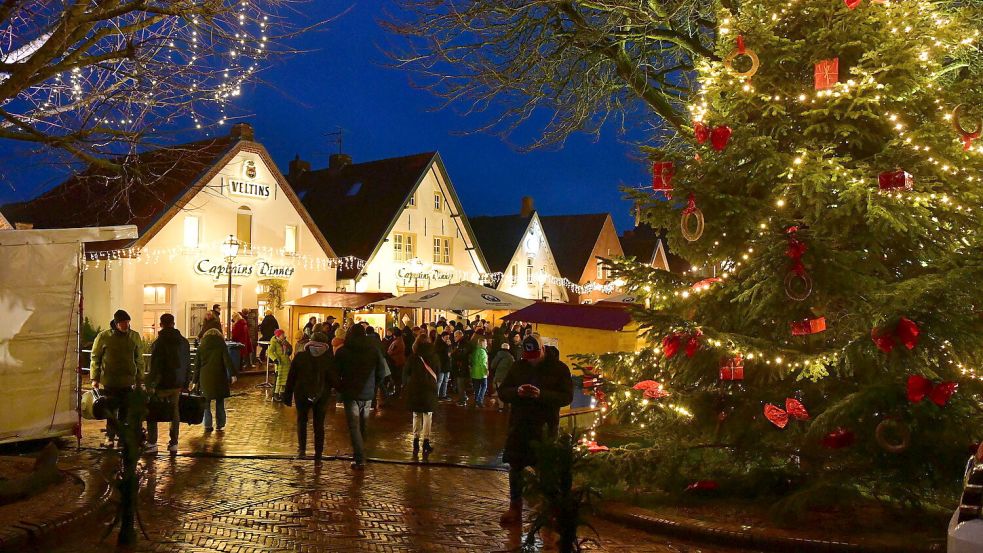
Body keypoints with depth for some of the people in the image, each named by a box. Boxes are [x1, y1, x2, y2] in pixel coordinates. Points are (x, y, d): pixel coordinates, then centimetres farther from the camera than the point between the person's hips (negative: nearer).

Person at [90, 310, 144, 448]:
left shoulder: (135, 336, 2)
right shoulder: (104, 336, -4)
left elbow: (139, 359, 9)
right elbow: (95, 357, 3)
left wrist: (139, 379, 9)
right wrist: (95, 378, 2)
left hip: (128, 381, 2)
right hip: (109, 381, -1)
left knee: (125, 411, 4)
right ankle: (110, 436, 16)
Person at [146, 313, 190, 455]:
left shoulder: (159, 342, -14)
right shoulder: (184, 342, 7)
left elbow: (155, 366, -16)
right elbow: (188, 364, 12)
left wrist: (151, 385, -12)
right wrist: (185, 383, 17)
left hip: (162, 384, -5)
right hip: (177, 383, 5)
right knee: (174, 411, 11)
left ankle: (152, 443, 6)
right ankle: (174, 443, 14)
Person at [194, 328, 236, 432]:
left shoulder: (201, 347, 8)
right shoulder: (222, 346, 2)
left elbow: (197, 365, 8)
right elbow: (228, 361, -9)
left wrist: (196, 380, 12)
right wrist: (232, 374, -12)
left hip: (205, 378, 1)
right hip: (219, 378, -1)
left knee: (206, 402, 8)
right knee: (220, 402, 9)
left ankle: (208, 425, 5)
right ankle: (220, 425, 11)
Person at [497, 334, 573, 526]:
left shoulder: (558, 368, -2)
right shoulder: (518, 367, 8)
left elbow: (567, 397, -10)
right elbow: (502, 392, 7)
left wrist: (541, 394, -23)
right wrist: (517, 391, -15)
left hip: (545, 426, -3)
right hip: (519, 424, 3)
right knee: (515, 467, 7)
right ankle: (515, 507, 20)